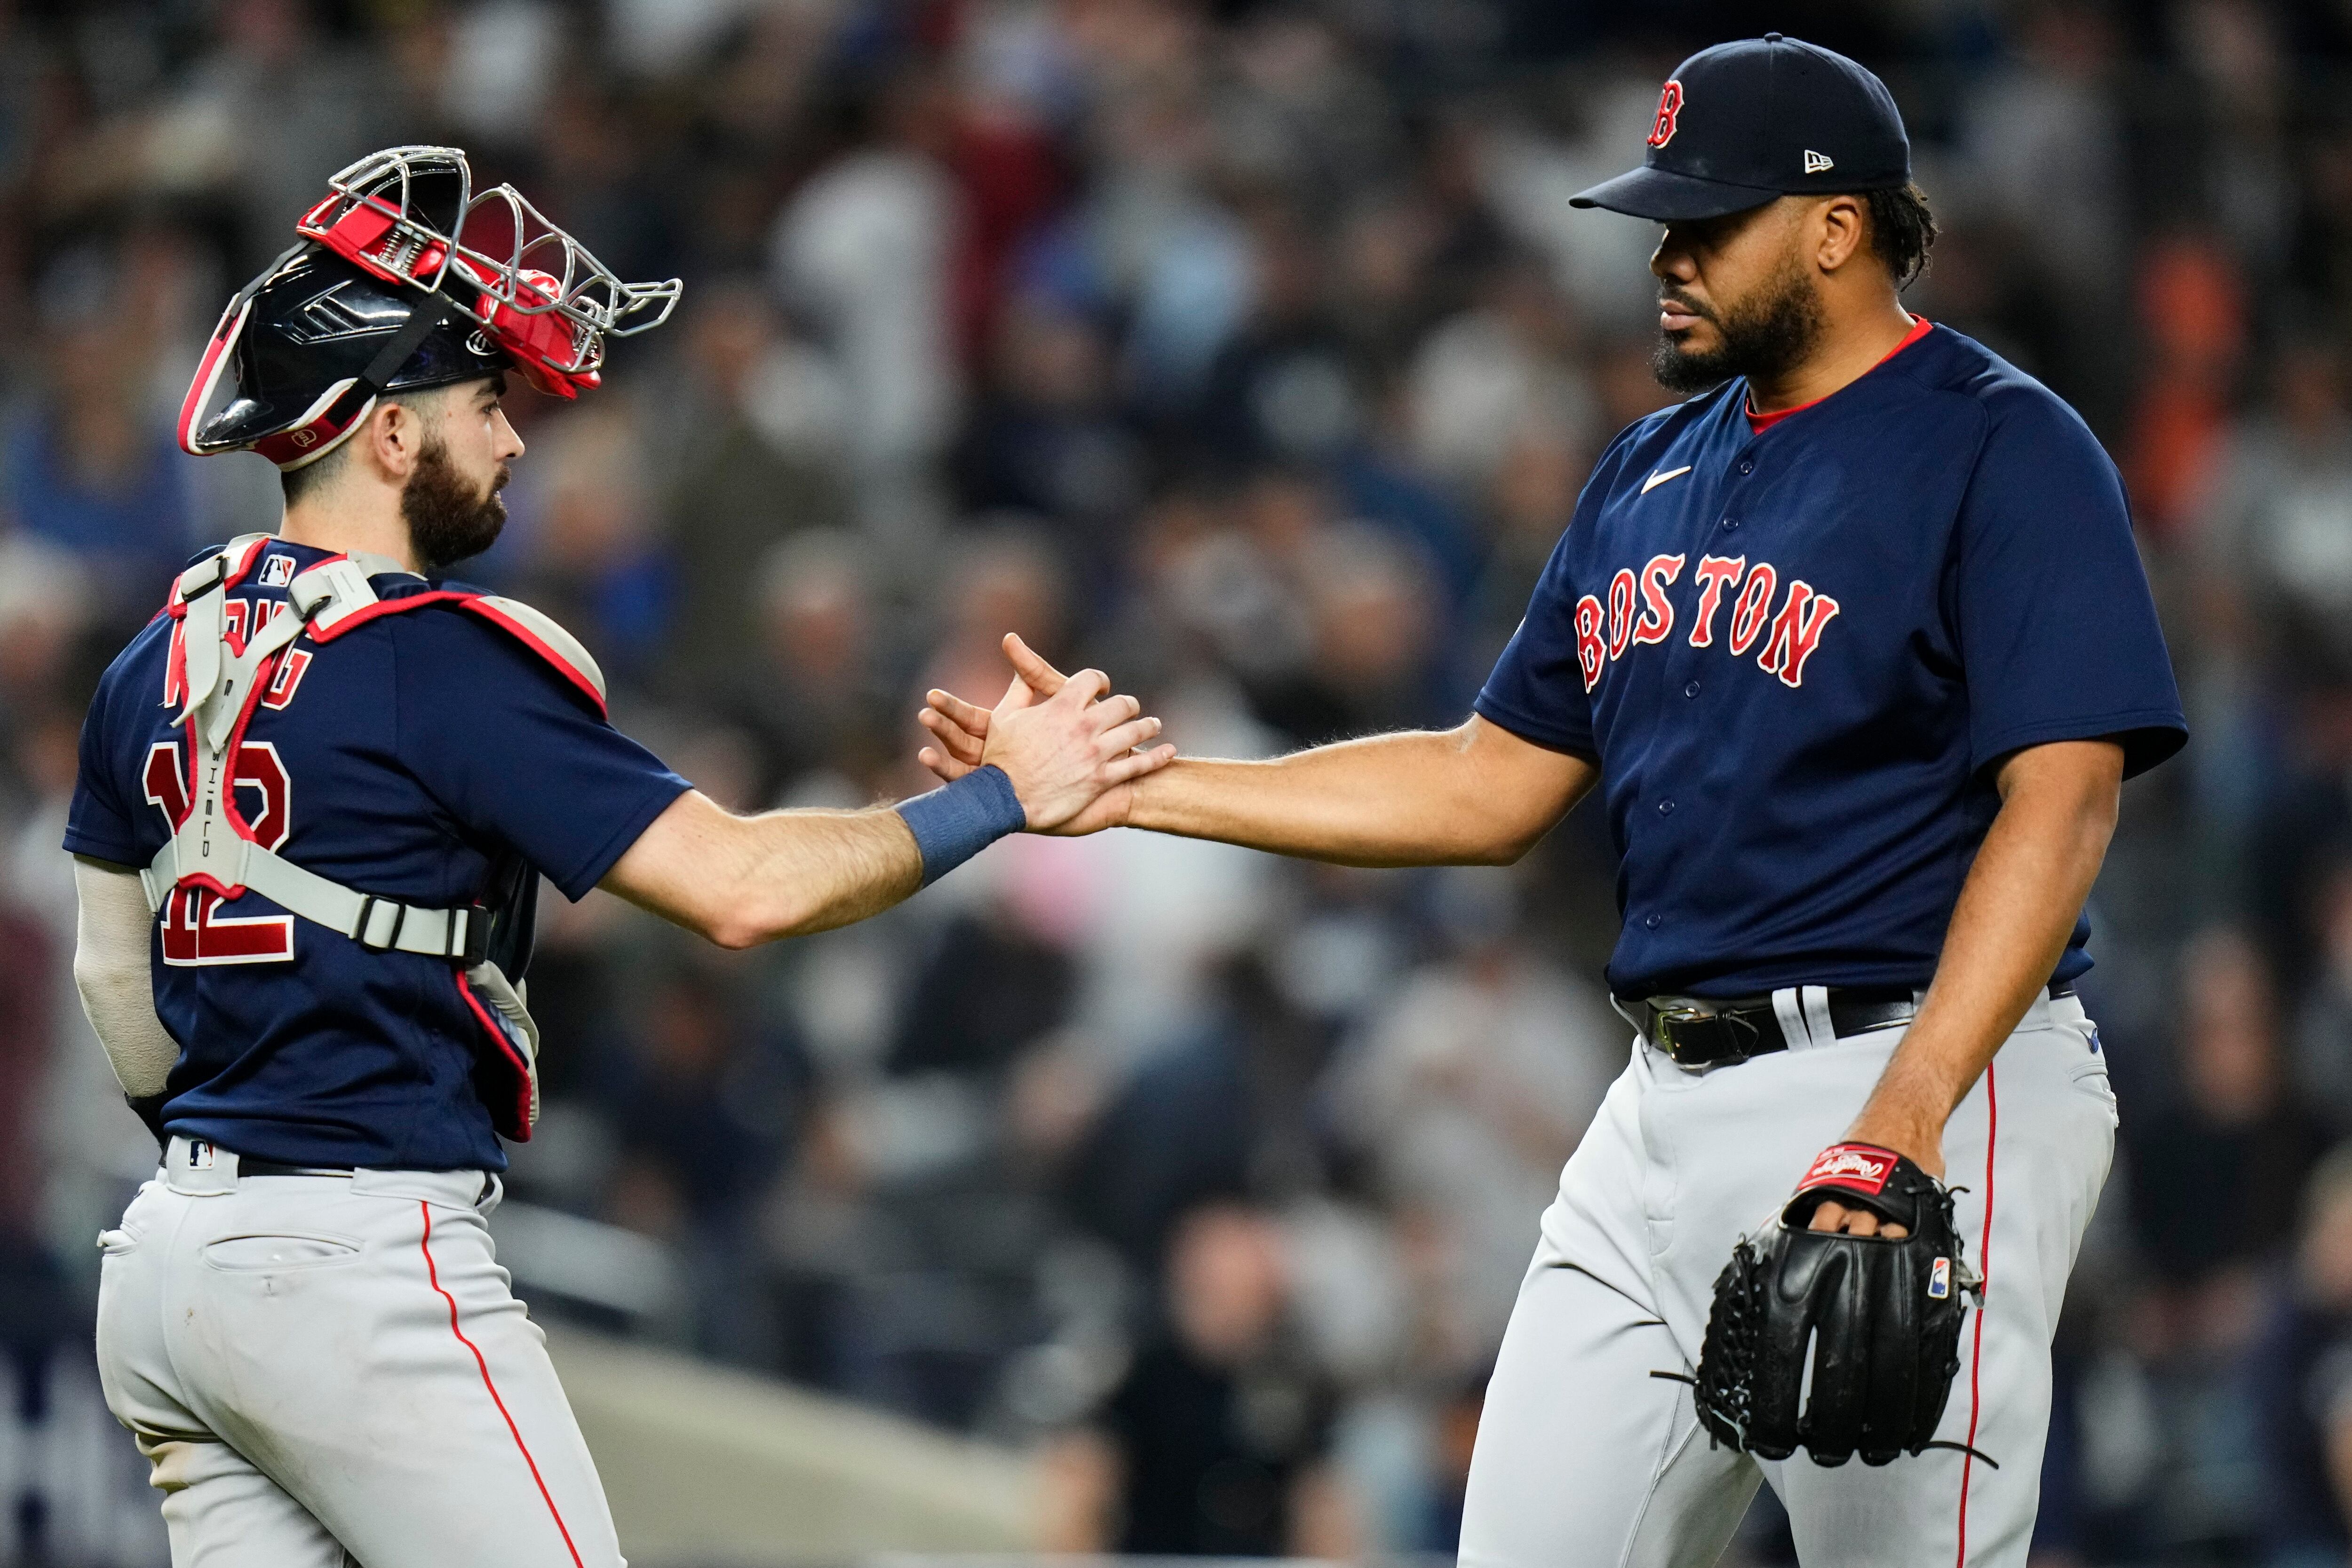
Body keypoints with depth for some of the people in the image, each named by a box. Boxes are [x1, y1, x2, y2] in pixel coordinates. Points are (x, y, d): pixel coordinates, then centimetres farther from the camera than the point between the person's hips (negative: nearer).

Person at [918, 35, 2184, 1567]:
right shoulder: (1657, 471, 17)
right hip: (1671, 1098, 8)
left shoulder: (2002, 448, -8)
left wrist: (1904, 1126, -28)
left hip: (1922, 1085, -8)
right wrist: (1140, 787, 12)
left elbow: (2063, 800, -17)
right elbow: (1491, 785, 20)